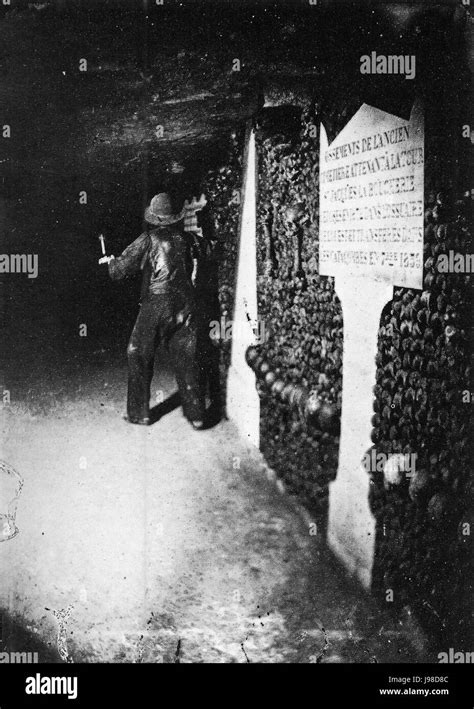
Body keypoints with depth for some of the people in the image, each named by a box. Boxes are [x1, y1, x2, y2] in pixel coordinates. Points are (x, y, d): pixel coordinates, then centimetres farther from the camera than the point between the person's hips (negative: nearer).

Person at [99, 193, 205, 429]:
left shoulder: (148, 239, -8)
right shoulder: (182, 237, 5)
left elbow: (121, 268, -4)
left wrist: (109, 261, 16)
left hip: (156, 305, -4)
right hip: (185, 303, 4)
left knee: (139, 356, 10)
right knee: (185, 358, 10)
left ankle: (139, 412, 13)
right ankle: (195, 414, 11)